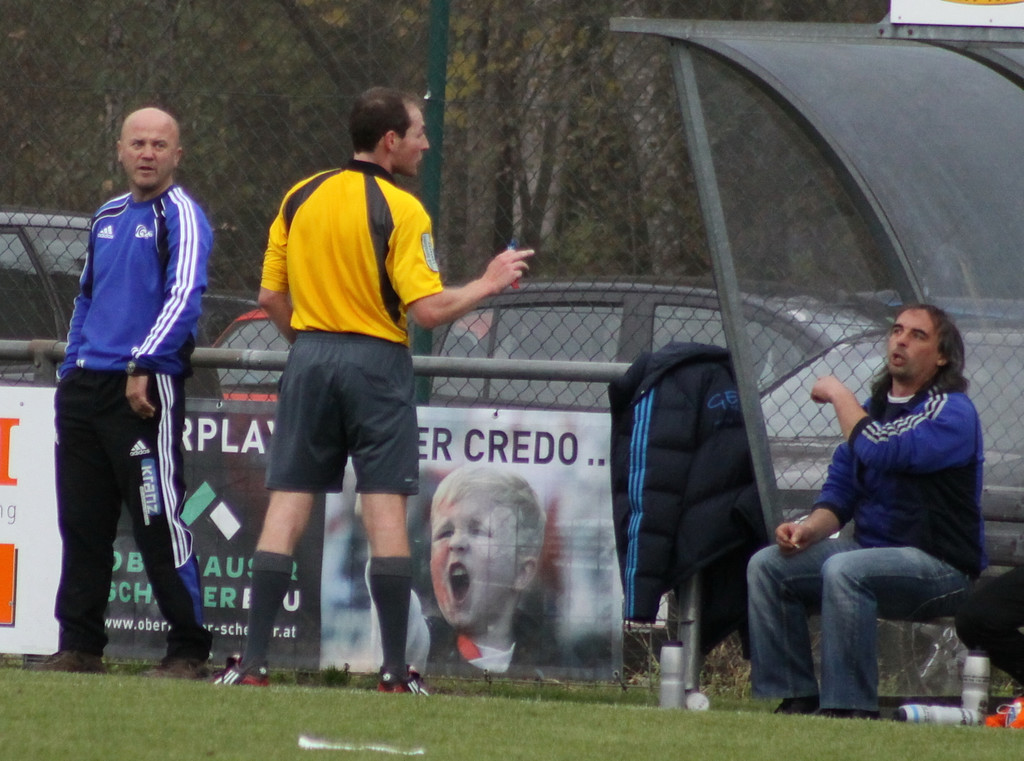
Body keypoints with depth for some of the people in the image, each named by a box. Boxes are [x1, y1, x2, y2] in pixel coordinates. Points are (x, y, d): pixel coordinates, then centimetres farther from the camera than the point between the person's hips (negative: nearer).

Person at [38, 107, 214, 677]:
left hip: (146, 388, -8)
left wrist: (142, 366, -21)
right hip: (85, 389, 8)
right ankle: (80, 646, 13)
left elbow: (184, 297, -15)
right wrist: (70, 369, 18)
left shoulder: (181, 216, -4)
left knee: (160, 522, -8)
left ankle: (190, 650, -4)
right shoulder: (108, 217, 19)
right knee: (82, 523, 8)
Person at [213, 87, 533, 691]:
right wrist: (489, 284, 0)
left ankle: (255, 660, -3)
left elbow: (271, 296, 9)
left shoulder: (301, 198, 6)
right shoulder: (402, 210, -10)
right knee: (386, 511, -1)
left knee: (288, 508, 2)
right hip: (377, 361, -4)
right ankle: (396, 669, -2)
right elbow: (428, 308, -15)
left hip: (310, 357, 4)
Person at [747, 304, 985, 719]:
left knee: (844, 571, -35)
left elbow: (881, 452, -26)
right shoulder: (873, 408, 16)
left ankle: (849, 706, -31)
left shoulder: (952, 412, -11)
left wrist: (838, 396, -11)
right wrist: (811, 527, -8)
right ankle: (796, 697, -8)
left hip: (942, 566, -8)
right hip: (871, 551, 8)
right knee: (767, 566, -6)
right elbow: (841, 489, 14)